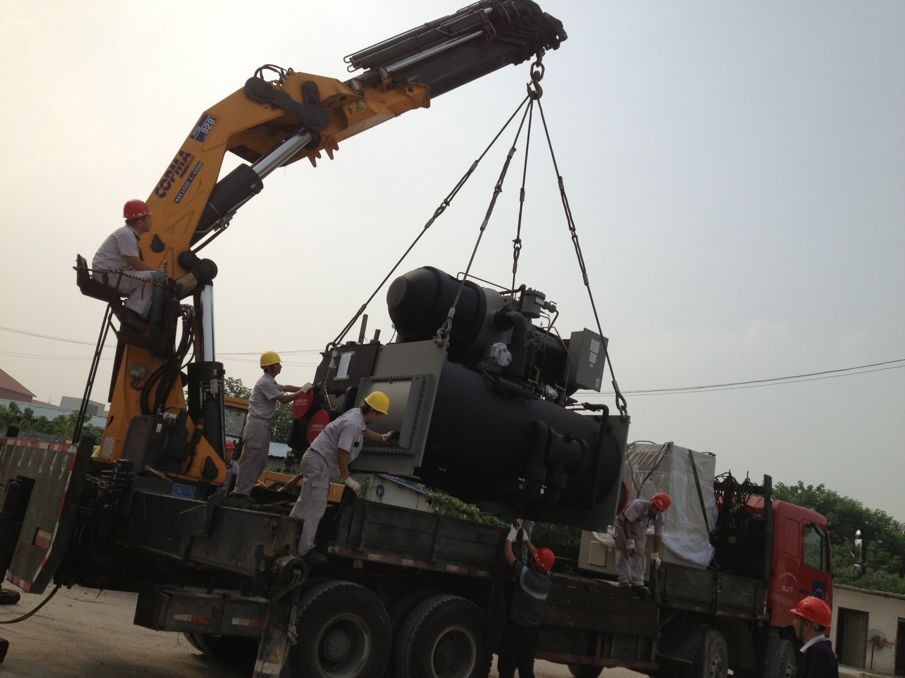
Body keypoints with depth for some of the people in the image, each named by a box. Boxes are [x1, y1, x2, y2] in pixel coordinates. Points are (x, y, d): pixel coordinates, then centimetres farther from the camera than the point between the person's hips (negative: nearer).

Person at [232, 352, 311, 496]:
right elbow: (284, 398, -17)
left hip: (263, 425, 10)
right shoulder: (265, 383, -15)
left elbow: (285, 388, 23)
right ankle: (241, 493, -4)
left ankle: (245, 489, 18)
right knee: (251, 460, -7)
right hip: (257, 425, -10)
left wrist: (304, 388, 11)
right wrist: (302, 391, -10)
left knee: (260, 461, 13)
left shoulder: (270, 381, 17)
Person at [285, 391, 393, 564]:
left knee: (306, 503, 17)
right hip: (319, 461, -11)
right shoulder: (353, 424, -22)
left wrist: (382, 437, 31)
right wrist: (347, 479, -15)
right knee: (313, 509, -8)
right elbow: (342, 452, -23)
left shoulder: (357, 414, 7)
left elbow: (364, 432, 30)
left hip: (317, 459, 11)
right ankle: (304, 551, -5)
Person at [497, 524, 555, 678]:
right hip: (533, 630, 6)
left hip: (516, 628, -6)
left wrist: (510, 537, 3)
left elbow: (508, 555, -11)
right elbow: (540, 556, 14)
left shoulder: (527, 575, -20)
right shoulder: (547, 579, -2)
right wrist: (526, 539, 23)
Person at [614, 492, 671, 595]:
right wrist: (630, 541, -34)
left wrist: (655, 554, -14)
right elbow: (627, 522, -33)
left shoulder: (660, 517, -19)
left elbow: (658, 536, -12)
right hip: (624, 527, -5)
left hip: (639, 532, 5)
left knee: (639, 555, -4)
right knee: (624, 553, -13)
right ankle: (624, 582, -9)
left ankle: (637, 584, -3)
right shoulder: (638, 505, -38)